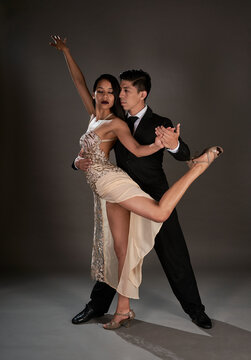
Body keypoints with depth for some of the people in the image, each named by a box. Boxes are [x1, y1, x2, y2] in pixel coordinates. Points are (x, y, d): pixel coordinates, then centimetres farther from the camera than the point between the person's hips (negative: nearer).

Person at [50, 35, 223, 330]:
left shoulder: (116, 123, -3)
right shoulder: (94, 115, 16)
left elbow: (137, 150, -14)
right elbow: (79, 81, 23)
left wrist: (161, 144, -33)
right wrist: (65, 51, 27)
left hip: (111, 180, -6)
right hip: (108, 191, 6)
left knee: (161, 213, -21)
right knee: (122, 249, 5)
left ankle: (198, 165, -5)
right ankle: (123, 311, 10)